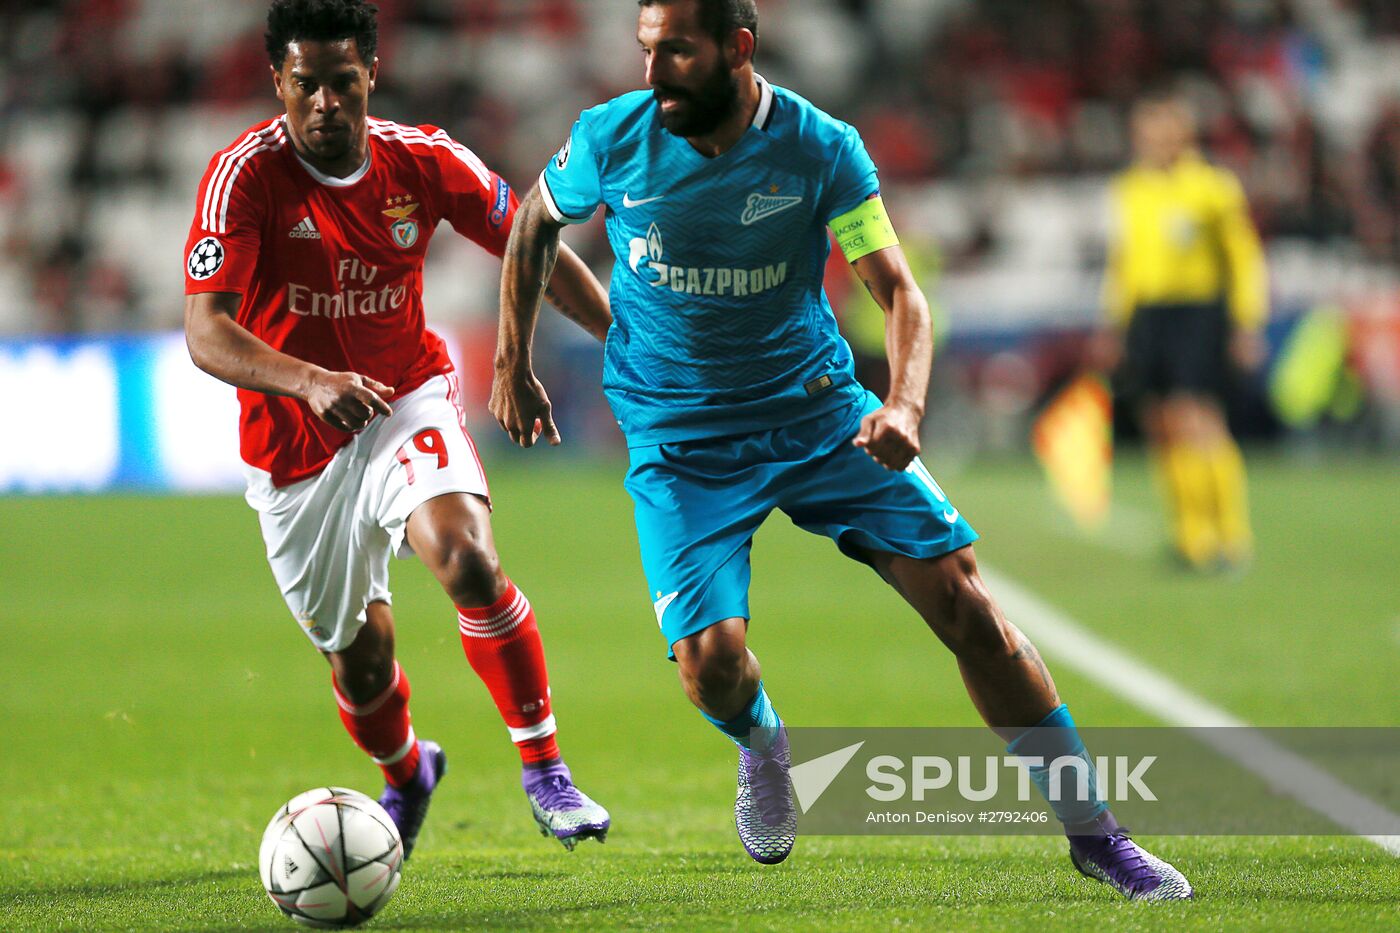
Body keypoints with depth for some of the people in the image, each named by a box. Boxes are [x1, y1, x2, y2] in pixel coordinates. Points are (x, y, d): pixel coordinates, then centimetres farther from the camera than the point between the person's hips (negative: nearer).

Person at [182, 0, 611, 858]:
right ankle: (406, 774, 47)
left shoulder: (424, 160, -10)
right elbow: (206, 331, -29)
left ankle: (545, 770, -14)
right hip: (296, 449, 0)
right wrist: (309, 382, -46)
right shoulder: (246, 175, -20)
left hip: (407, 403, 1)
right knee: (359, 657, 11)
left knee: (468, 560, -29)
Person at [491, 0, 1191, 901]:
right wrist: (513, 367, 9)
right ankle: (762, 744, 21)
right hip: (678, 435, 0)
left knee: (964, 600, -9)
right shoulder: (610, 141, -10)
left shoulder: (822, 150, -13)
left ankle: (1093, 833, 2)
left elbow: (899, 289, -11)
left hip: (817, 408, 0)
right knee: (710, 659, -19)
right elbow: (535, 223, 11)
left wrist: (906, 402, -29)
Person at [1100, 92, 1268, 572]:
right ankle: (1191, 537, 10)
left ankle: (1234, 536, -9)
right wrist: (1114, 327, 18)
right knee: (1163, 429, 2)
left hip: (1198, 312, -5)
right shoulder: (1127, 191, 13)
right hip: (1145, 314, 6)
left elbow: (1246, 260, 0)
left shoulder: (1213, 186, -3)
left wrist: (1247, 325, -6)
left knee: (1198, 421, -14)